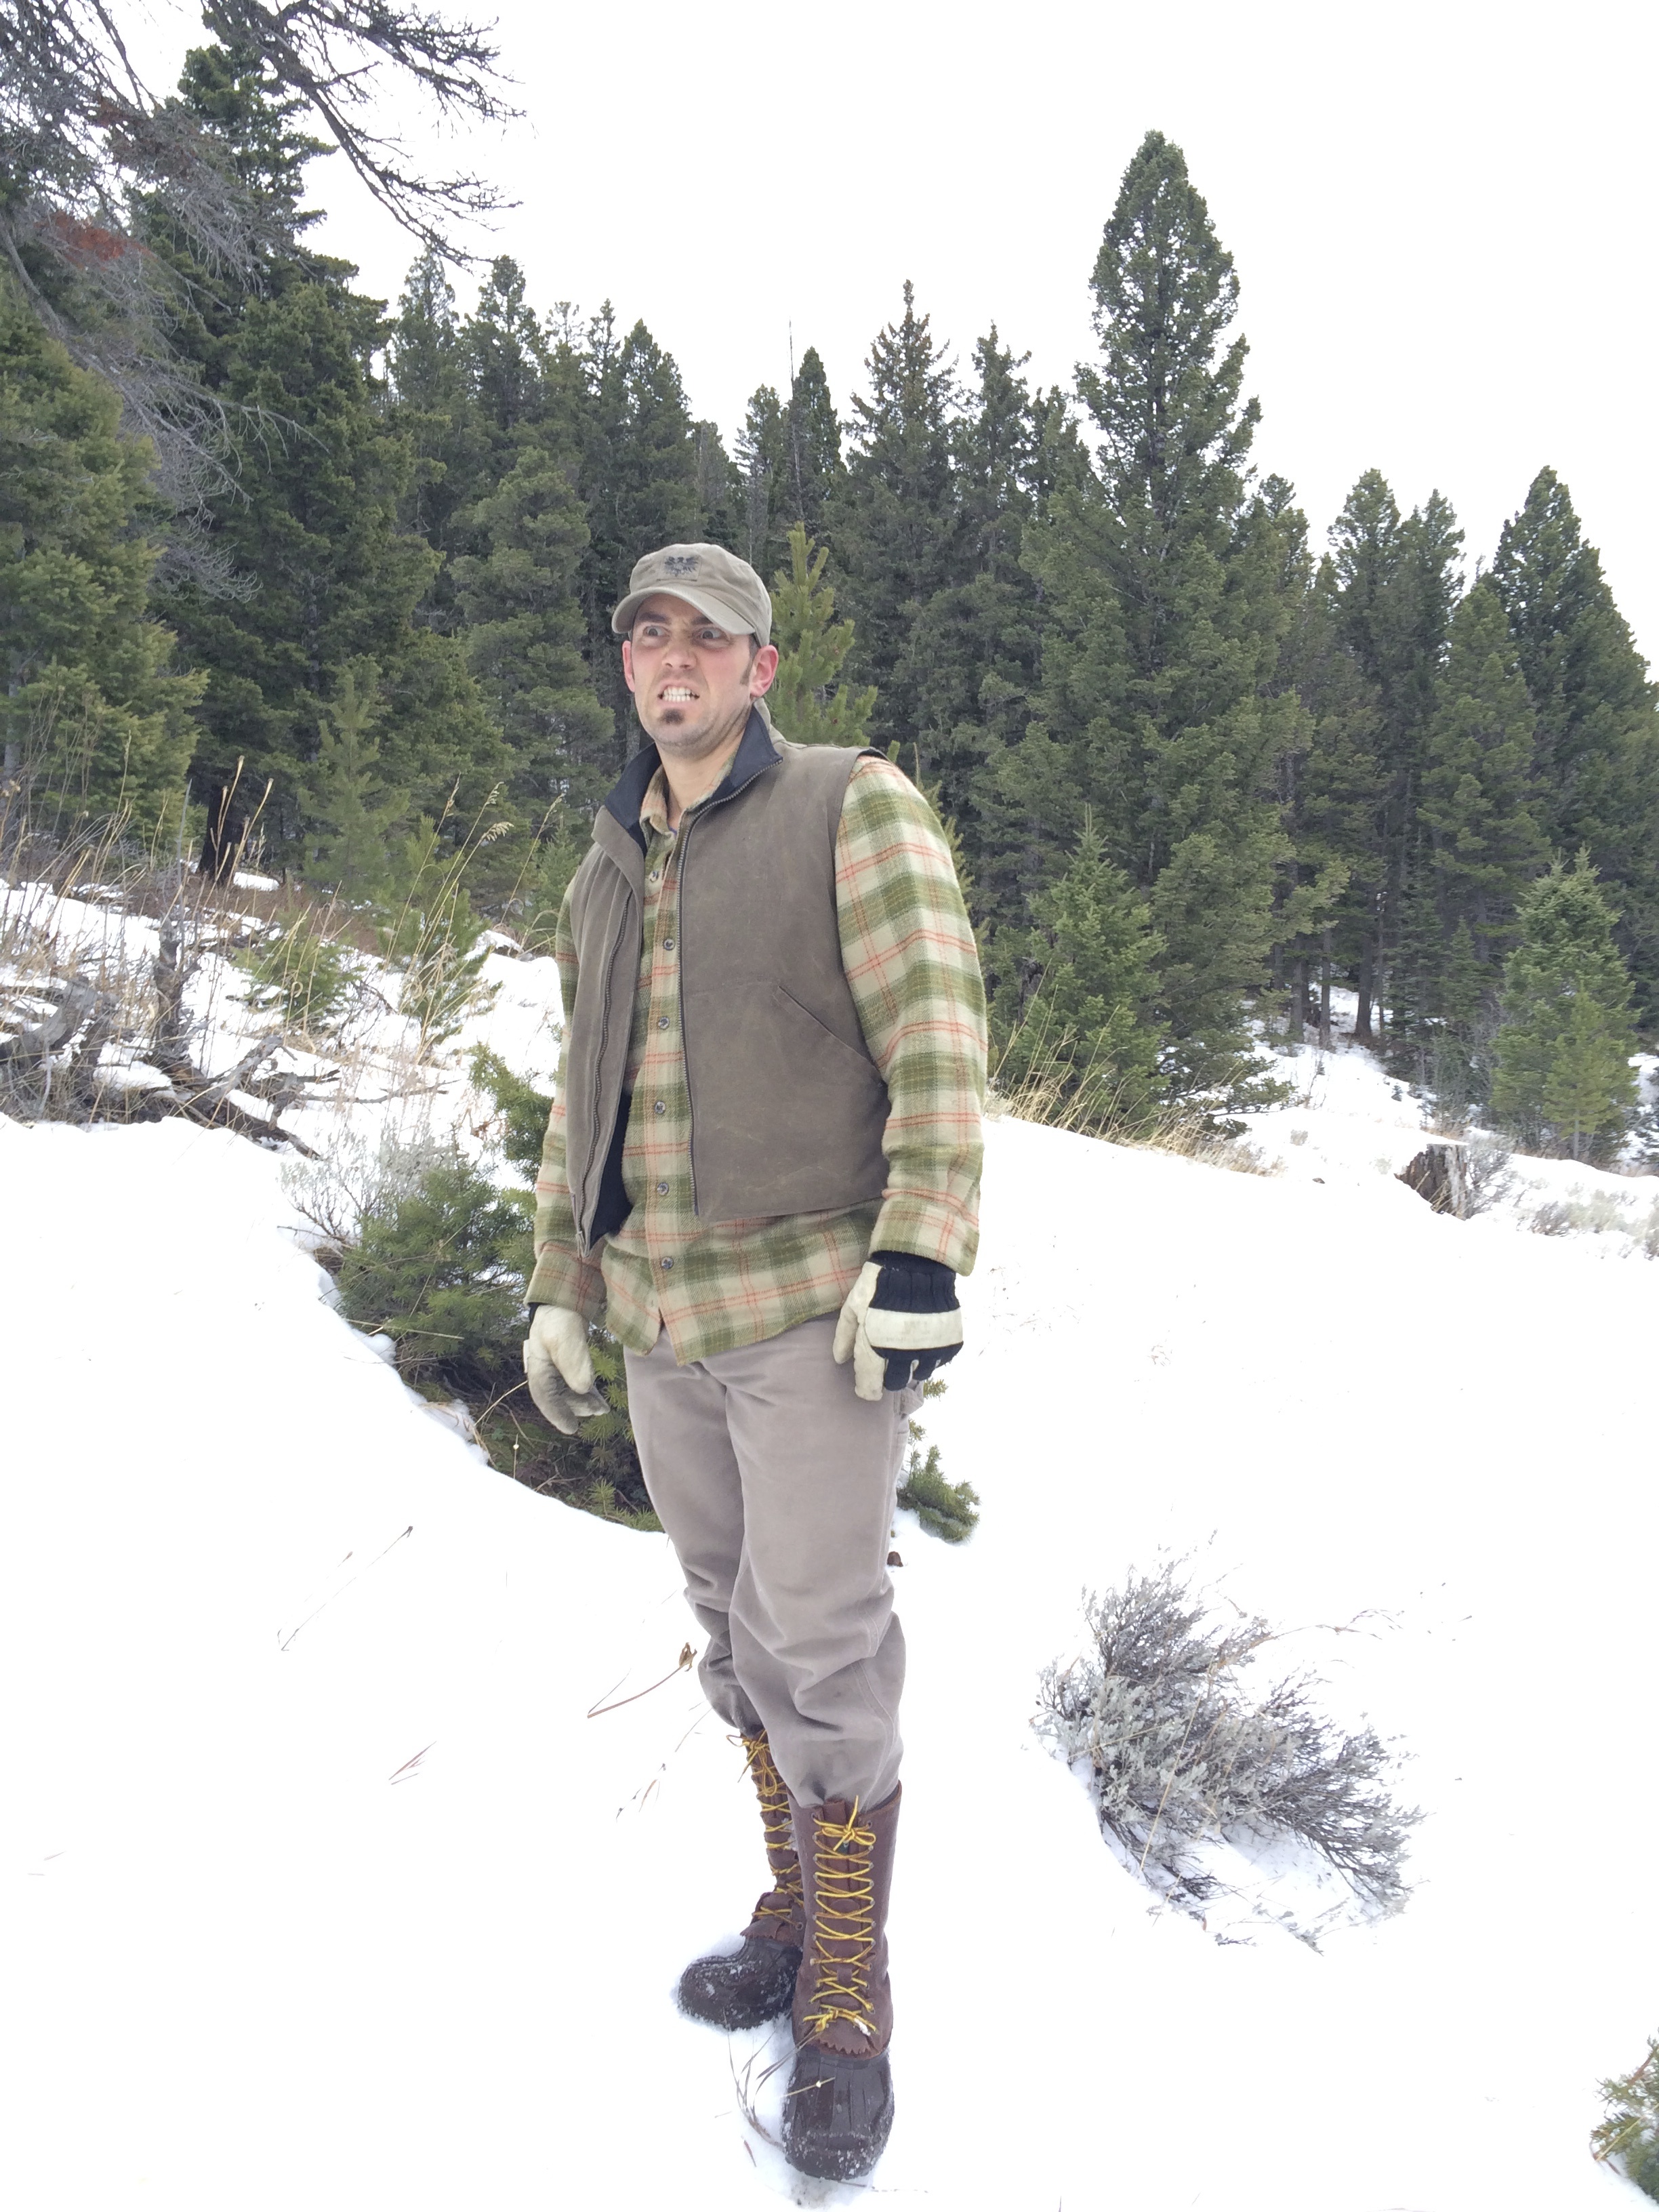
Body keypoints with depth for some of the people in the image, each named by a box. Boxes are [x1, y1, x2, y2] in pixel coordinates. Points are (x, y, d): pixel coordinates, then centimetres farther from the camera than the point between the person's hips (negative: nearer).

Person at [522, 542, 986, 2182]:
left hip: (813, 1307, -6)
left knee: (820, 1644, -1)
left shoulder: (853, 805, -4)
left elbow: (938, 1038, -12)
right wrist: (560, 1289, 17)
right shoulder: (609, 865, 15)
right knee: (735, 1622, 16)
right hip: (658, 1318, 6)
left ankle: (848, 2001, 17)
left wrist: (918, 1260, -19)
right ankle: (798, 1911, 35)